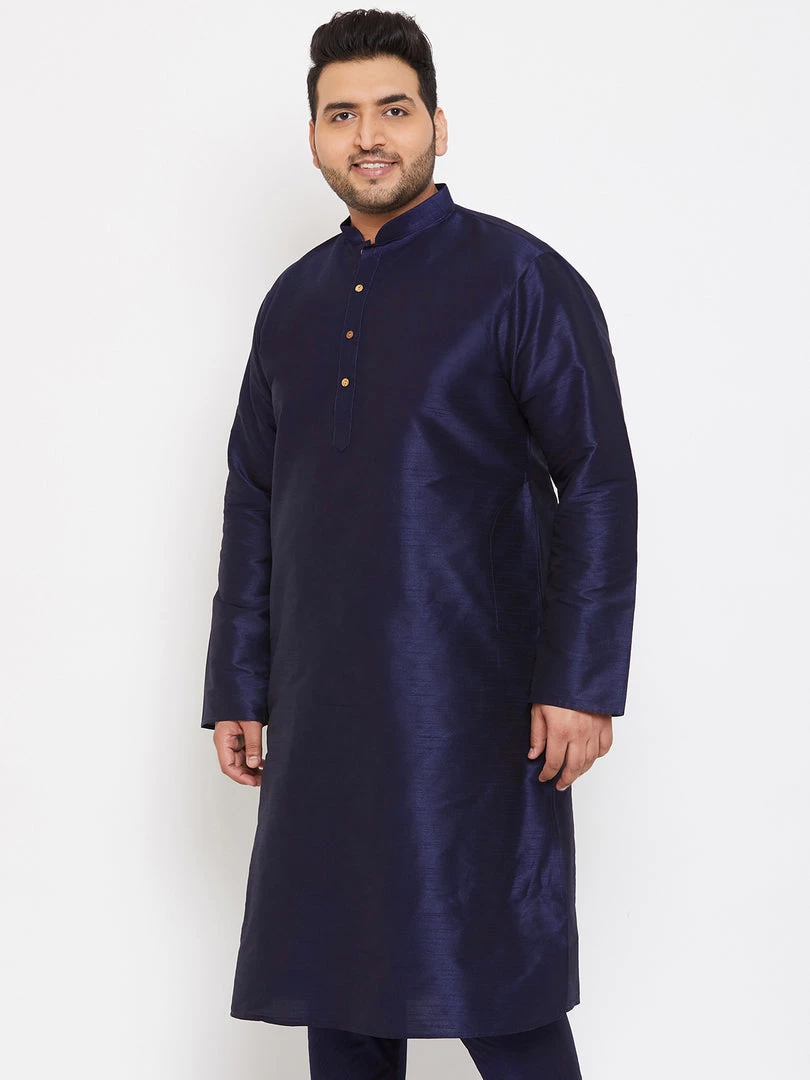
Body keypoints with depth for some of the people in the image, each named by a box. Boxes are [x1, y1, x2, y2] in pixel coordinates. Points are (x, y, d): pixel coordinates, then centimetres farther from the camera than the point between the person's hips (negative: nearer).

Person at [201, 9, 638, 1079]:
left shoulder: (519, 280, -3)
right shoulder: (295, 302, 14)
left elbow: (598, 482, -7)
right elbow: (253, 503, 17)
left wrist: (579, 683, -14)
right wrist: (236, 688, 14)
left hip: (475, 708, -5)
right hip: (323, 711, 6)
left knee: (496, 991, -3)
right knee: (339, 992, 10)